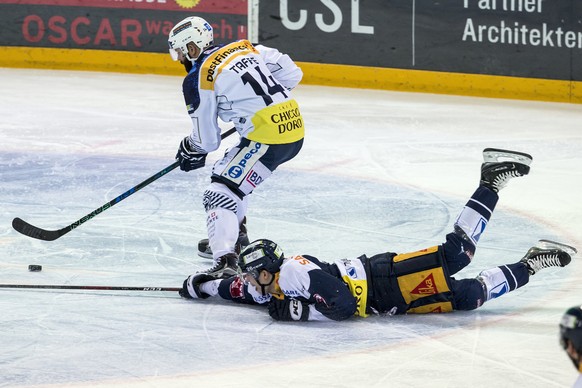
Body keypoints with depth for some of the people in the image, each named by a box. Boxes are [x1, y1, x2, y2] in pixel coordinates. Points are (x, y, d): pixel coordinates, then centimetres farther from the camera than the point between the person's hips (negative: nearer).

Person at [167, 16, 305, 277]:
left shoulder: (198, 80, -3)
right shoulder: (245, 47, 14)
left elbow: (207, 140, 3)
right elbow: (292, 73, 14)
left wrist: (190, 150, 26)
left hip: (267, 136, -9)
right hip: (293, 126, 9)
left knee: (220, 193, -11)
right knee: (231, 174, 30)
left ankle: (225, 263, -31)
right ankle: (234, 237, 41)